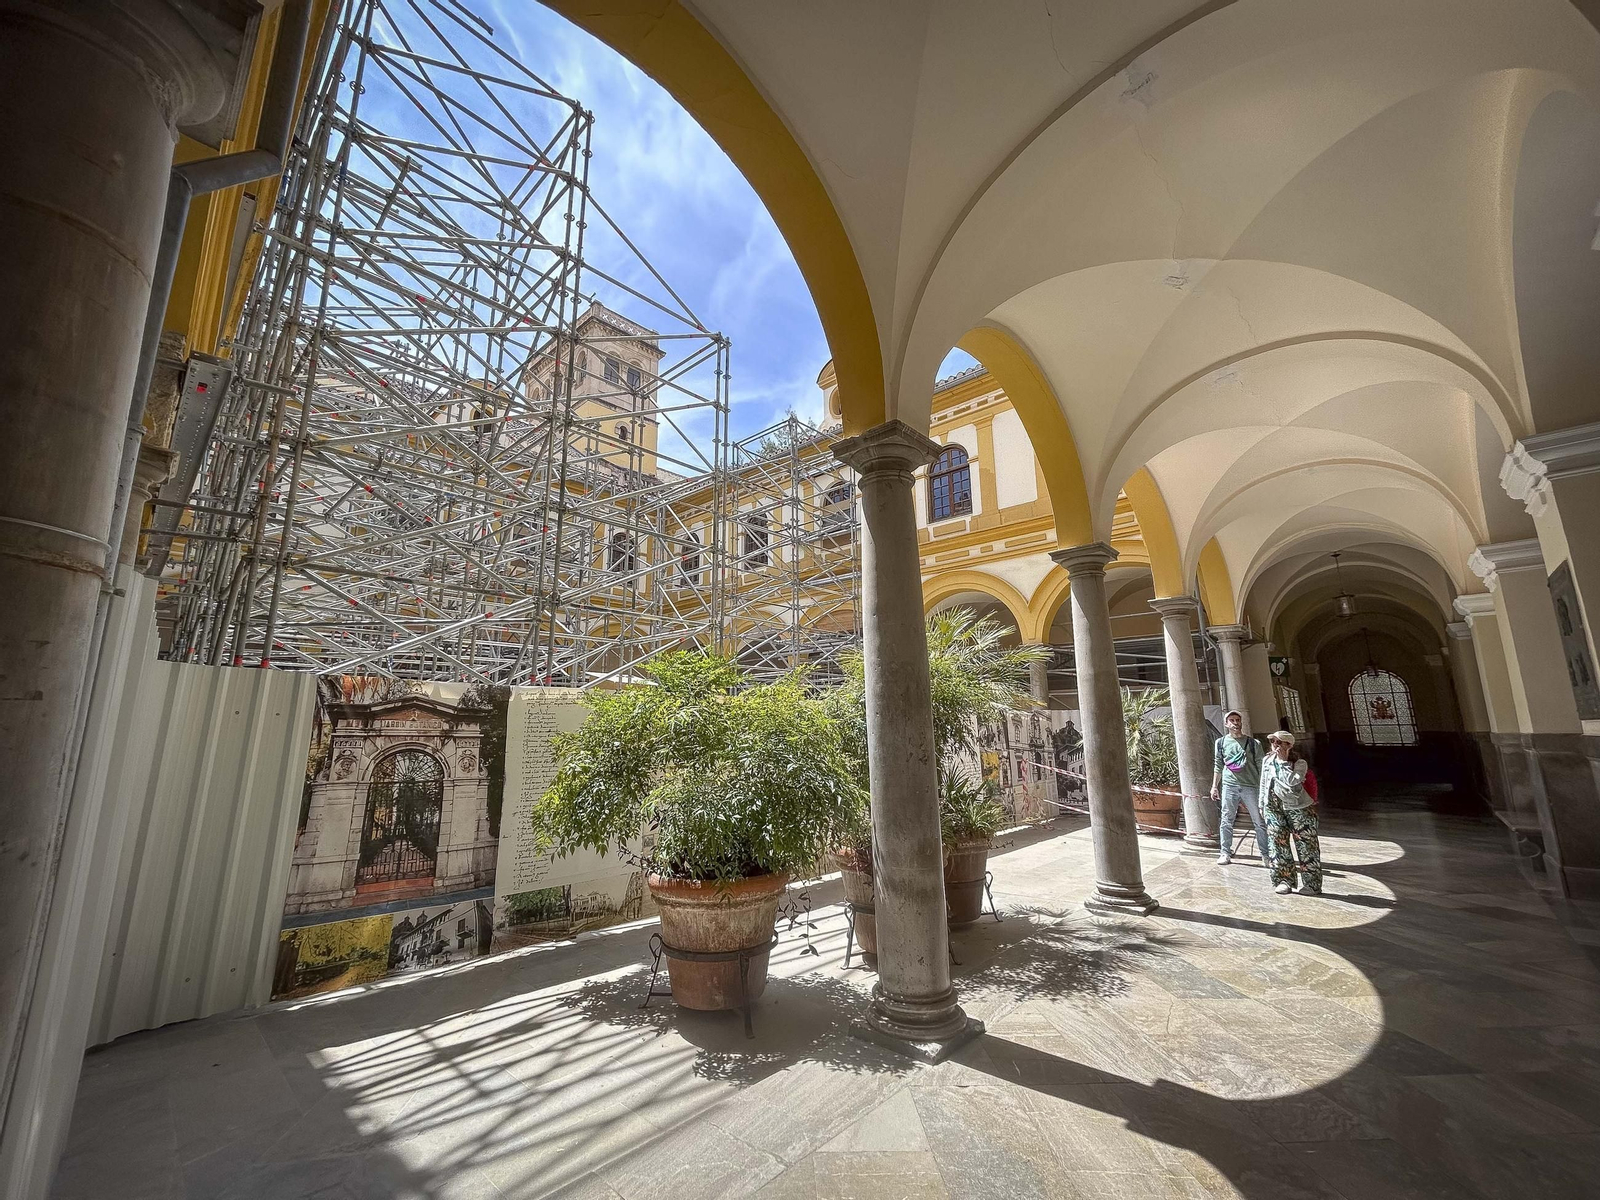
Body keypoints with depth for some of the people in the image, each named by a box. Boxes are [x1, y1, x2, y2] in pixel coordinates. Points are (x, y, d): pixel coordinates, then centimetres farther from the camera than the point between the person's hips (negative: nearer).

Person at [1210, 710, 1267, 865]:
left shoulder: (1253, 743, 4)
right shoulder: (1221, 742, 8)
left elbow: (1261, 767, 3)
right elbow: (1218, 766, 13)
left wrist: (1263, 787, -3)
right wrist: (1214, 786, 10)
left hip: (1250, 786, -1)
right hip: (1229, 786, 1)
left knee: (1259, 822, 3)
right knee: (1226, 821, 4)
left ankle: (1265, 855, 14)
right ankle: (1225, 853, 11)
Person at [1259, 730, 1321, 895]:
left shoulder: (1300, 762, -8)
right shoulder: (1267, 761, 7)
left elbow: (1292, 781, -25)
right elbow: (1263, 785, 14)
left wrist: (1283, 761, -20)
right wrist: (1263, 805, 14)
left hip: (1299, 808, -4)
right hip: (1274, 808, 4)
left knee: (1306, 846, 1)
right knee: (1278, 844, 4)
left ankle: (1312, 884, 10)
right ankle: (1283, 881, 12)